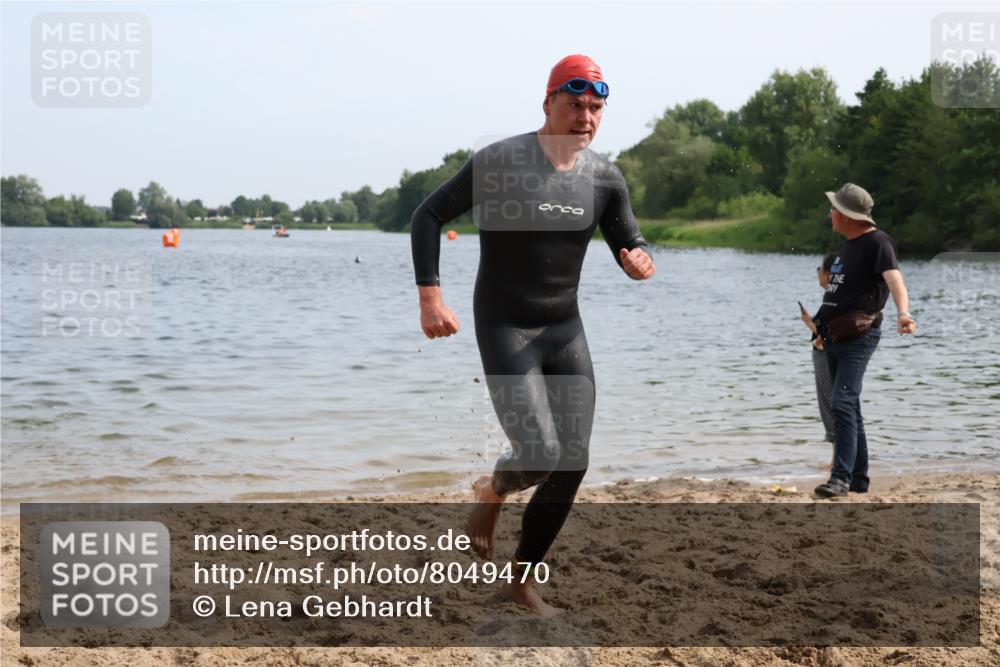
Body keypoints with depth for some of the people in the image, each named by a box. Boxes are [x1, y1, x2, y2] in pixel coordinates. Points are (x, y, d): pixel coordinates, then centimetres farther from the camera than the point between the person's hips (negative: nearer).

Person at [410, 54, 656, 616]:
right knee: (541, 455, -19)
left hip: (565, 331, 5)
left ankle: (524, 581, 22)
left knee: (573, 465, 3)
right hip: (503, 331, -5)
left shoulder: (606, 179, -1)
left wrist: (642, 263, -19)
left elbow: (632, 246, 7)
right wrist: (430, 298, -17)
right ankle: (493, 492, 19)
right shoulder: (498, 162, -14)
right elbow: (428, 216, -7)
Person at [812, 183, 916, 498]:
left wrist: (903, 312, -44)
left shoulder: (877, 242, -11)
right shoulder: (848, 245, 17)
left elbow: (894, 280, -27)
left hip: (859, 335, -9)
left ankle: (841, 478, -21)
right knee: (849, 407, 11)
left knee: (843, 402, -19)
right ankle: (858, 479, 17)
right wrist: (820, 324, 30)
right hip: (834, 336, 9)